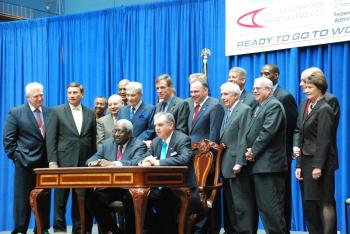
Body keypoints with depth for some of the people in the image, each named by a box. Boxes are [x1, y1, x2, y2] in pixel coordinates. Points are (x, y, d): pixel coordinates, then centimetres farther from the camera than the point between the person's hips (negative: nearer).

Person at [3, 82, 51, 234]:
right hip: (25, 162, -3)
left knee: (44, 197, 8)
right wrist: (16, 157, -7)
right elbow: (8, 139, -1)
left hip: (45, 162, 4)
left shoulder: (50, 113, 10)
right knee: (23, 197, 1)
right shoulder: (16, 113, 0)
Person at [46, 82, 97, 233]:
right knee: (61, 198, -1)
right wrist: (52, 162, -9)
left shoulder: (90, 114, 12)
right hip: (64, 161, -2)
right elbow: (51, 138, -1)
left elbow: (93, 140, 13)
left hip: (84, 163, 2)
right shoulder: (58, 112, 3)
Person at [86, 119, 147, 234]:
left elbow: (137, 163, -21)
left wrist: (112, 163, -33)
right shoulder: (107, 143, 16)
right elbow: (90, 160, 13)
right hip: (108, 186, 5)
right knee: (92, 199, -21)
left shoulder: (139, 145, -1)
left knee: (130, 199, -36)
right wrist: (94, 162, -14)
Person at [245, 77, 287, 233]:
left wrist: (253, 151, -13)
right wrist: (250, 151, 5)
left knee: (270, 205, -10)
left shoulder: (274, 105, -9)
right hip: (259, 164, 10)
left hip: (268, 164, -10)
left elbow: (268, 132, -18)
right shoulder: (259, 107, 22)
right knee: (263, 205, 10)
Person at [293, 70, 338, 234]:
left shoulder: (324, 109, -11)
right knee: (308, 204, 10)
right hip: (307, 162, 8)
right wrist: (299, 164, 9)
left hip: (319, 162, -8)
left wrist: (318, 166, -18)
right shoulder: (305, 106, 14)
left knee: (324, 202, -3)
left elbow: (324, 140, -15)